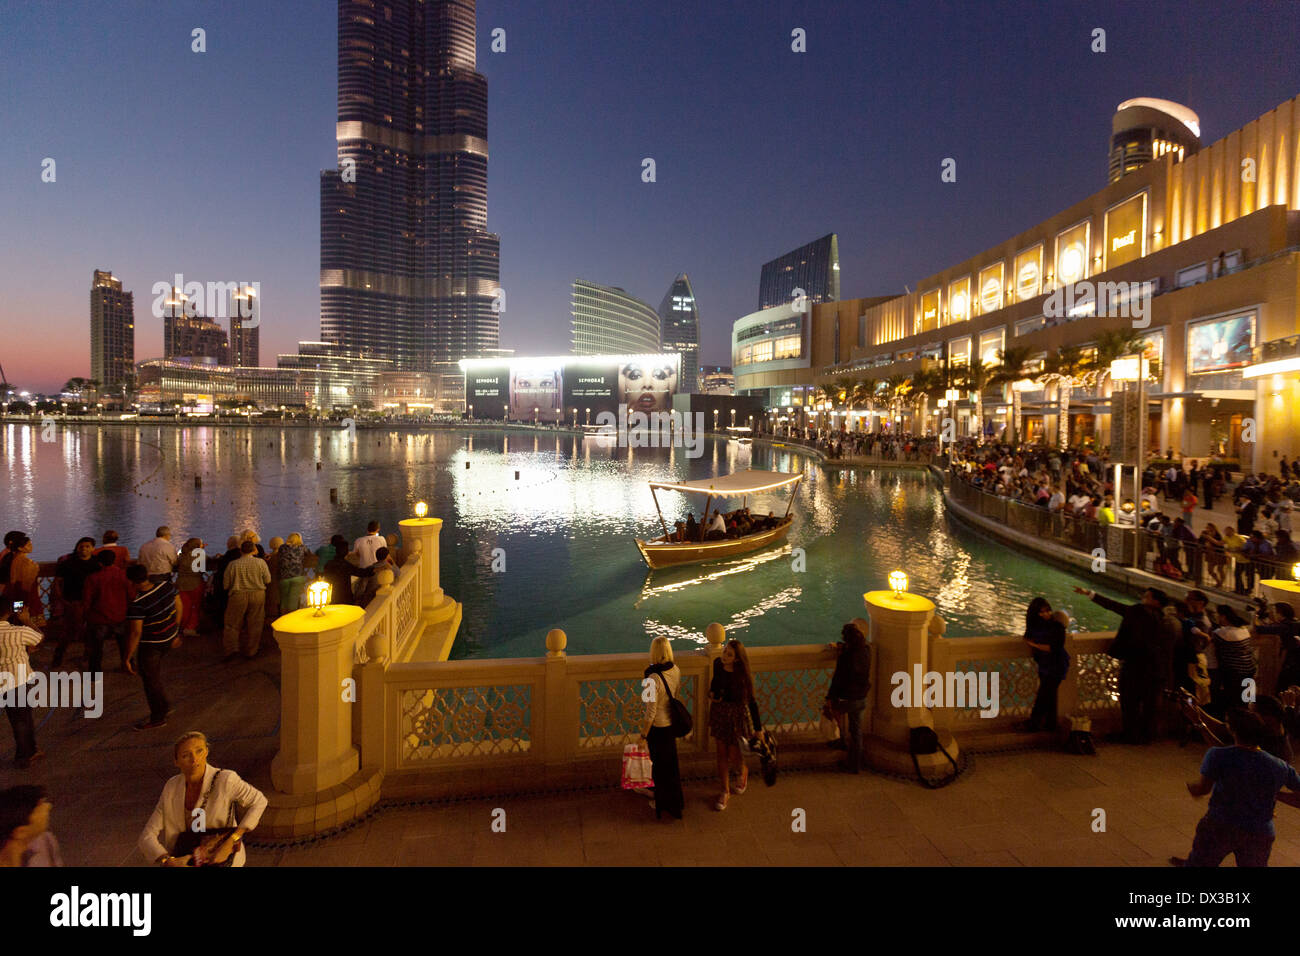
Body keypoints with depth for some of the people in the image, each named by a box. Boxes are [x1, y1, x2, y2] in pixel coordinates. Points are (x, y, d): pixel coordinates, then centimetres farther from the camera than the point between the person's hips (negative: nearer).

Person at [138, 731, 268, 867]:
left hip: (223, 860, -4)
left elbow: (259, 801, -12)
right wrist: (169, 861, -21)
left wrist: (230, 842, -20)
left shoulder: (225, 779, -20)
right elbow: (147, 837, -4)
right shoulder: (171, 787, -7)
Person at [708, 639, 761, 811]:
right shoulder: (718, 664, -12)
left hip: (737, 716, -4)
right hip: (719, 712, 4)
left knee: (734, 756, 7)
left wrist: (758, 729, -9)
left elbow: (751, 702, -14)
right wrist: (711, 692, -9)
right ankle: (725, 791, 31)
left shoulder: (744, 675, -24)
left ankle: (744, 772, 43)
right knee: (721, 753, 12)